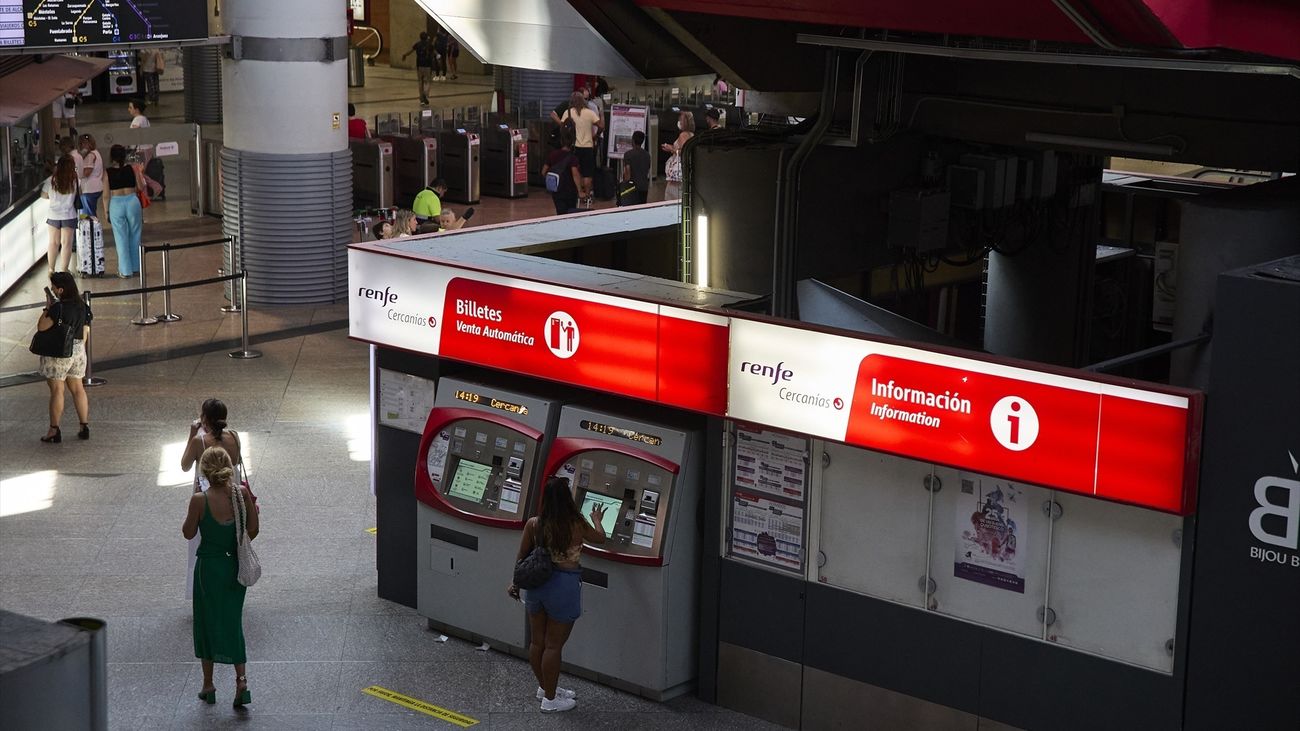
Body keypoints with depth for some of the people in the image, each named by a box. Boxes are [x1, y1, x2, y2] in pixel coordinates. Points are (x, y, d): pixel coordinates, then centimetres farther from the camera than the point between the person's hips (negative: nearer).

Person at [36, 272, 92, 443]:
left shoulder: (58, 308, -19)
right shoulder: (82, 307, 3)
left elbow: (41, 327, -17)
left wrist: (47, 307, -9)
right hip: (78, 350, 7)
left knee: (57, 390, -1)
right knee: (78, 389, 12)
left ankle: (54, 430, 3)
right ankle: (85, 427, 14)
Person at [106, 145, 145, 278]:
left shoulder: (107, 172, -4)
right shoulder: (133, 168, -2)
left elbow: (106, 195, -2)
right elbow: (141, 187, 2)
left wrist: (107, 212, 7)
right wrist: (140, 174, 19)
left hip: (116, 204, -1)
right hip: (132, 201, 1)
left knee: (121, 238, 6)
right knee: (135, 237, 14)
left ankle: (125, 270, 10)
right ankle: (136, 267, 21)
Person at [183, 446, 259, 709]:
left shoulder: (200, 500, -18)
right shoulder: (242, 494, -9)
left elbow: (188, 533, -5)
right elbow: (253, 530, -2)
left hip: (209, 566, -3)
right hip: (236, 565, 3)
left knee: (208, 623, 13)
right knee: (233, 622, 14)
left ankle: (208, 685, 23)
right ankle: (241, 679, 0)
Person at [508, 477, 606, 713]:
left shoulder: (533, 524, -7)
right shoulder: (577, 525, -12)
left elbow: (521, 557, 3)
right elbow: (600, 538, 9)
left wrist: (516, 583, 18)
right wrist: (596, 520, 29)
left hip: (536, 584, 4)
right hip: (563, 586, -4)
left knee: (537, 641, 17)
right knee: (553, 645, 5)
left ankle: (544, 687, 35)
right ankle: (550, 699, 14)